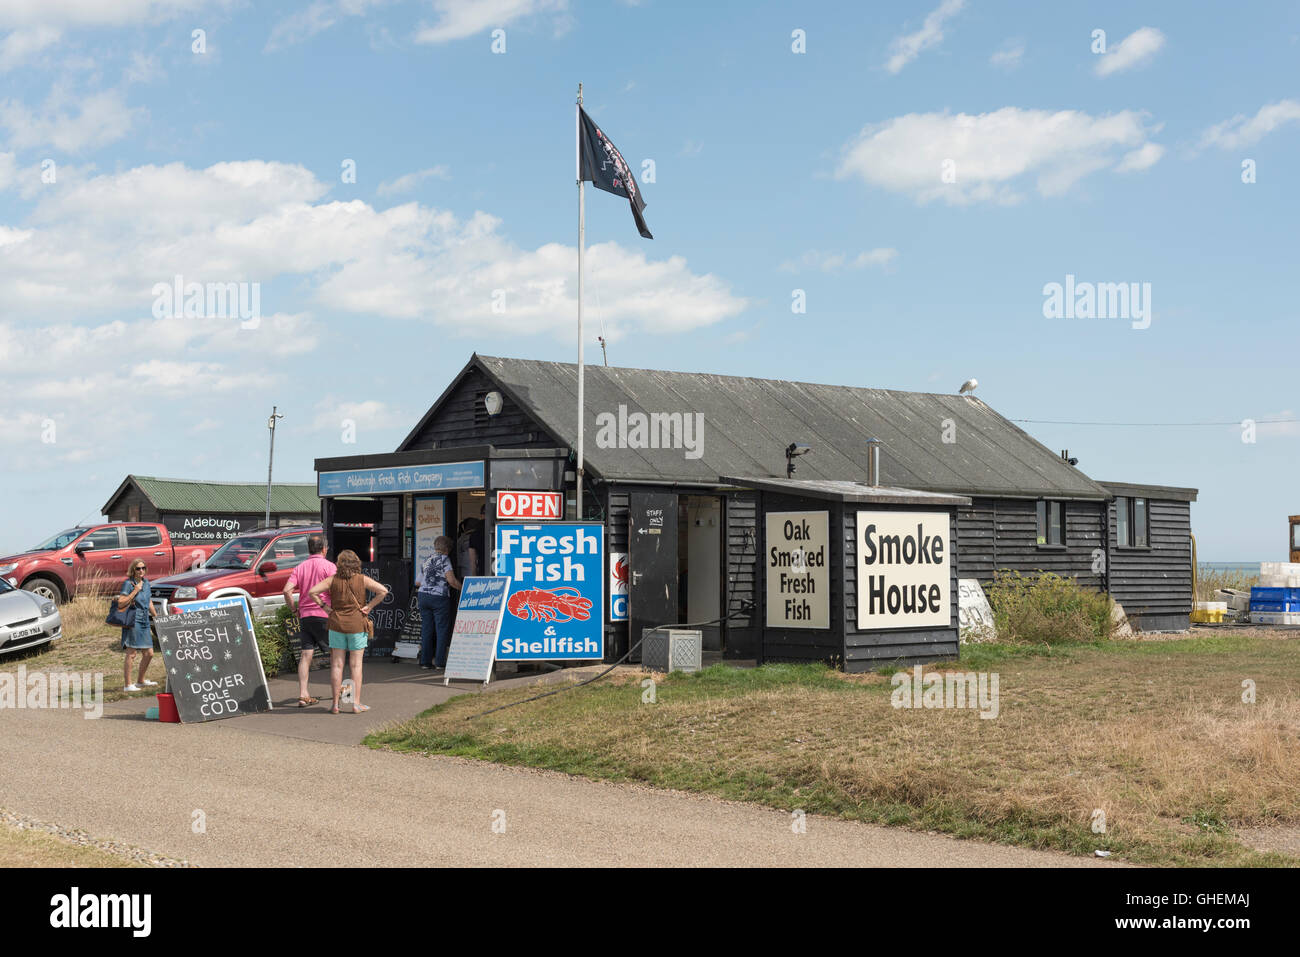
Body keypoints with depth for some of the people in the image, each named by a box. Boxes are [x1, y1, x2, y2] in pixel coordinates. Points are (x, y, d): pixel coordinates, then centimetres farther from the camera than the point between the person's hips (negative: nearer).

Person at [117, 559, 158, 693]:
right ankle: (127, 684, -5)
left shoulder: (146, 582, 13)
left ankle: (140, 681, 28)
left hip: (144, 622, 8)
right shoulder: (128, 584, -9)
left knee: (149, 654, 11)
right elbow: (121, 603, -18)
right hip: (133, 621, -8)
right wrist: (135, 591, -19)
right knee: (131, 654, -8)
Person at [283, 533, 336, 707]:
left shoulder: (300, 568, 11)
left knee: (305, 655, 1)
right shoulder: (328, 566, -3)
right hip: (323, 616, -4)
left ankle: (303, 695, -4)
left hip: (305, 616, 4)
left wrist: (294, 609, 9)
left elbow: (287, 590, -2)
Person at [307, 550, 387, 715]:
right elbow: (383, 591, -13)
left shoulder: (333, 580, -2)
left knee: (336, 665, 6)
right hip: (357, 625, -1)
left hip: (337, 625, 1)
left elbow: (312, 592, -9)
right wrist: (369, 606, -6)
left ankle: (336, 704, 7)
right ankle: (356, 703, 4)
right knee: (356, 665, 5)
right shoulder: (362, 580, -5)